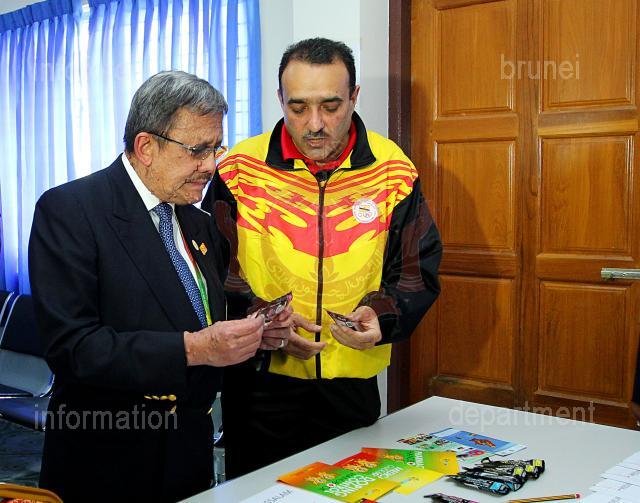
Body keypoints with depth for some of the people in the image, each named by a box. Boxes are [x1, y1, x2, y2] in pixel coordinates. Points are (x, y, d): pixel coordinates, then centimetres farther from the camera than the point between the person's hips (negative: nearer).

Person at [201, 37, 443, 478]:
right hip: (259, 378, -1)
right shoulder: (239, 169, -6)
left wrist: (383, 314, -18)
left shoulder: (394, 170, -4)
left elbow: (418, 271, 1)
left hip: (353, 380, 1)